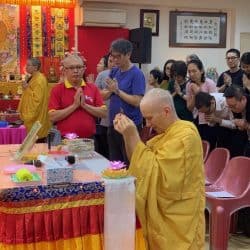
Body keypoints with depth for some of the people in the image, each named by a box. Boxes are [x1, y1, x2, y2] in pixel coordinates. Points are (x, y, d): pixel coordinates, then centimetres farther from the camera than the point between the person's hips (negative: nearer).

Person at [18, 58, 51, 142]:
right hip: (33, 116, 11)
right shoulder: (32, 78, 14)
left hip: (37, 117, -11)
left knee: (38, 142, -5)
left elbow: (37, 98, -25)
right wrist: (25, 88, 5)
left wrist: (27, 88, -19)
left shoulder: (39, 80, -18)